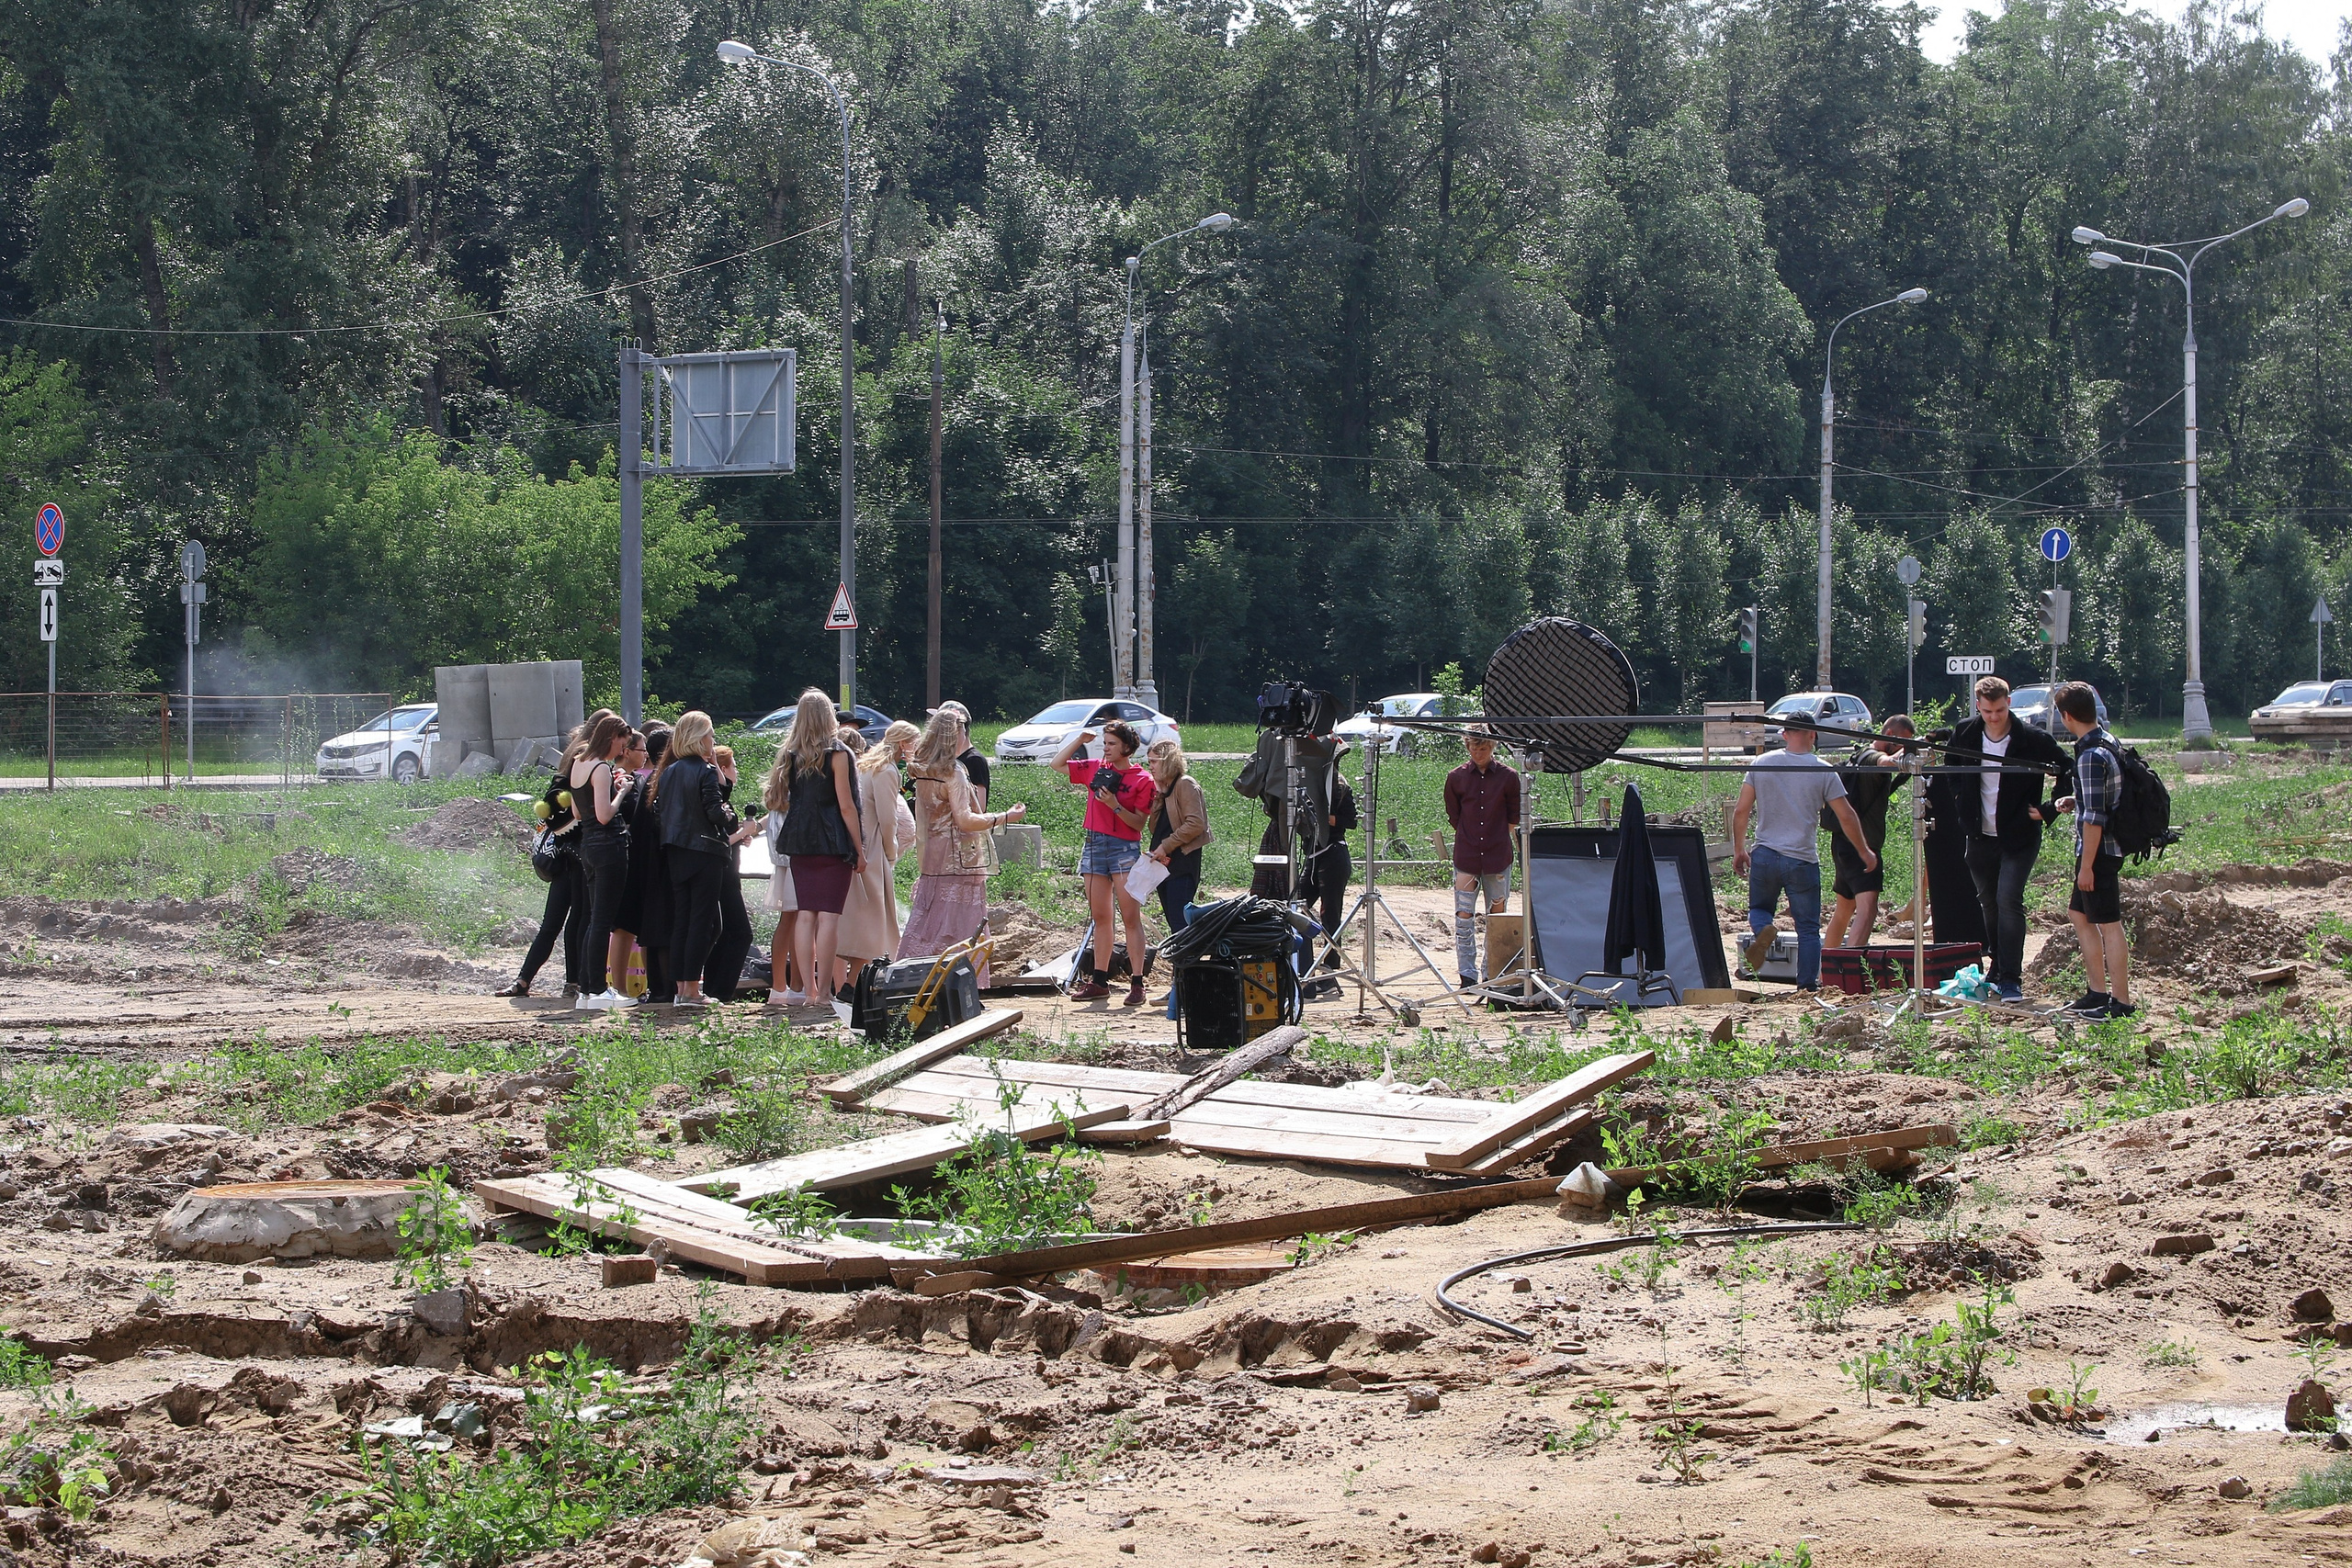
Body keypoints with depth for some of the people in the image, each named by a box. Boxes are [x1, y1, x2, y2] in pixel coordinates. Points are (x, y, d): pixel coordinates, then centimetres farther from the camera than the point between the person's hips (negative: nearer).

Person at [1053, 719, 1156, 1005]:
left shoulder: (1142, 779, -5)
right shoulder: (1095, 769, 10)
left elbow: (1139, 823, -8)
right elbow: (1058, 763, 19)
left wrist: (1115, 806, -20)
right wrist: (1079, 739, 7)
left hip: (1125, 849, -6)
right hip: (1094, 846, 6)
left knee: (1130, 918, -7)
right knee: (1100, 918, 10)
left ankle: (1137, 984, -8)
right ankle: (1099, 981, 14)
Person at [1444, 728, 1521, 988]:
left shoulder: (1508, 778, 1)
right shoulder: (1456, 778, 3)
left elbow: (1514, 819, 10)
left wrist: (1495, 838, 9)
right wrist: (1470, 838, 9)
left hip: (1497, 857, 0)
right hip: (1466, 858, 0)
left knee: (1497, 916, 5)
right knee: (1464, 917, -7)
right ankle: (1467, 975, -5)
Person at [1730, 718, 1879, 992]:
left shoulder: (1761, 764, 2)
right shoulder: (1823, 771, -3)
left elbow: (1741, 811, 2)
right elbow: (1846, 817, -1)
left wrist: (1739, 850, 14)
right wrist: (1864, 851, 13)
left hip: (1765, 856, 2)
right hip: (1803, 861, -2)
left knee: (1759, 908, 21)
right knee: (1808, 928, 7)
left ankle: (1762, 930, -12)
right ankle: (1808, 985, 3)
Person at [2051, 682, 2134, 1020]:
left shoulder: (2092, 756, -21)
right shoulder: (2107, 743, 9)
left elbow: (2095, 817, -22)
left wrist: (2087, 864, -20)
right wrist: (2076, 801, 10)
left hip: (2099, 850, -10)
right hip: (2105, 849, 10)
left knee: (2108, 925, -4)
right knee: (2079, 914, 19)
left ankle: (2121, 1002, 1)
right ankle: (2098, 992, 24)